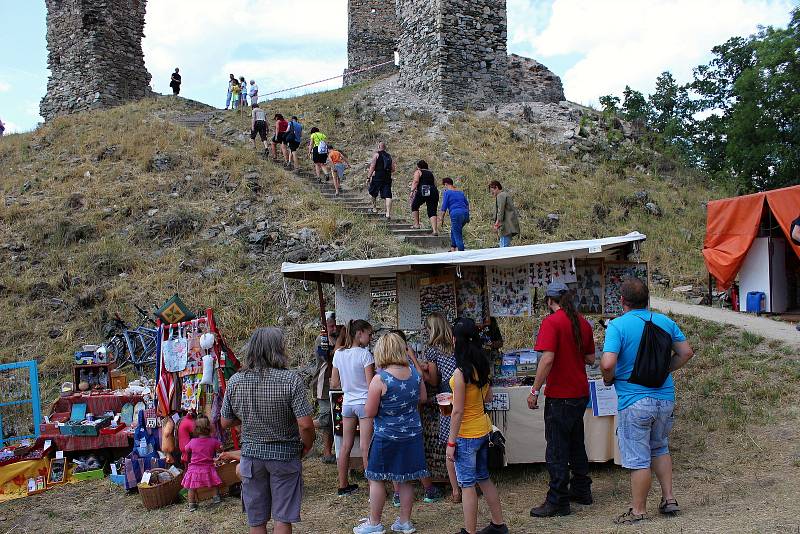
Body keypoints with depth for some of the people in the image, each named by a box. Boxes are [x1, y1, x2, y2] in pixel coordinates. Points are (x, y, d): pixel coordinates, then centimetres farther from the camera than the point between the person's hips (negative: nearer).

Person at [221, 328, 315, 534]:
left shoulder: (234, 381, -5)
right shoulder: (290, 379, -18)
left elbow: (225, 422, 4)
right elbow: (305, 425, -20)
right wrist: (307, 447, -2)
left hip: (251, 454, 3)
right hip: (284, 455, -3)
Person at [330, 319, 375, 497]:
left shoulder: (338, 354, 3)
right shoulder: (365, 354, -14)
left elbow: (334, 384, 8)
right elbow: (371, 384, -16)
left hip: (347, 403, 6)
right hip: (364, 403, -6)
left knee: (345, 446, 12)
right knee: (366, 448, -3)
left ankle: (343, 486, 22)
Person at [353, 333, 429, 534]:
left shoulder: (380, 379, -20)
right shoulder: (415, 373, -4)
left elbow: (369, 412, -15)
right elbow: (422, 398, 11)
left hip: (386, 436, -5)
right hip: (412, 433, 6)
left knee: (376, 479, 9)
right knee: (406, 479, 15)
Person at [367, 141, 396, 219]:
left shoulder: (376, 154, -2)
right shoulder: (389, 156, 13)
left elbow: (372, 167, -10)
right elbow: (393, 169, 12)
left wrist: (368, 178, -7)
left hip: (377, 177, -4)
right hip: (387, 178, 4)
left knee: (373, 193, 19)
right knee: (387, 195, -2)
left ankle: (374, 208, 26)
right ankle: (388, 213, -10)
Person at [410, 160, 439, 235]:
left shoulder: (418, 172, 11)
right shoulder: (430, 173, 27)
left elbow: (416, 181, -7)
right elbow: (435, 183, 23)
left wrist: (412, 190, -12)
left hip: (422, 192, -4)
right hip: (434, 191, 4)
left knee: (414, 206, 20)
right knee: (432, 211, 2)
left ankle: (416, 224, 18)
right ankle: (435, 230, -12)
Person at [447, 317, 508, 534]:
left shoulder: (461, 372, -22)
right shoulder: (482, 364, 1)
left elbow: (458, 411, -20)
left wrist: (451, 442, -13)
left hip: (466, 435, -8)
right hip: (483, 429, 8)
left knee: (468, 484, 4)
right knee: (484, 478, 20)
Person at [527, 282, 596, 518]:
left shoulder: (552, 322, -14)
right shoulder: (582, 322, 8)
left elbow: (547, 359, -23)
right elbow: (590, 358, 14)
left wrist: (534, 390, -18)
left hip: (560, 395, -8)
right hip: (580, 392, 8)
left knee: (557, 449, -2)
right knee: (576, 443, 21)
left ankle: (558, 501, 2)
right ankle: (581, 490, 31)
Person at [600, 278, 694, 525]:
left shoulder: (618, 325, -14)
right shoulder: (665, 322, 4)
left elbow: (608, 363, -23)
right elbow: (686, 352, 10)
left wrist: (609, 378, -3)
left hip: (634, 401, -6)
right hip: (665, 396, 6)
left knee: (638, 458, 3)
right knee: (660, 449, 25)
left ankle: (639, 510, 13)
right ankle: (669, 499, 25)